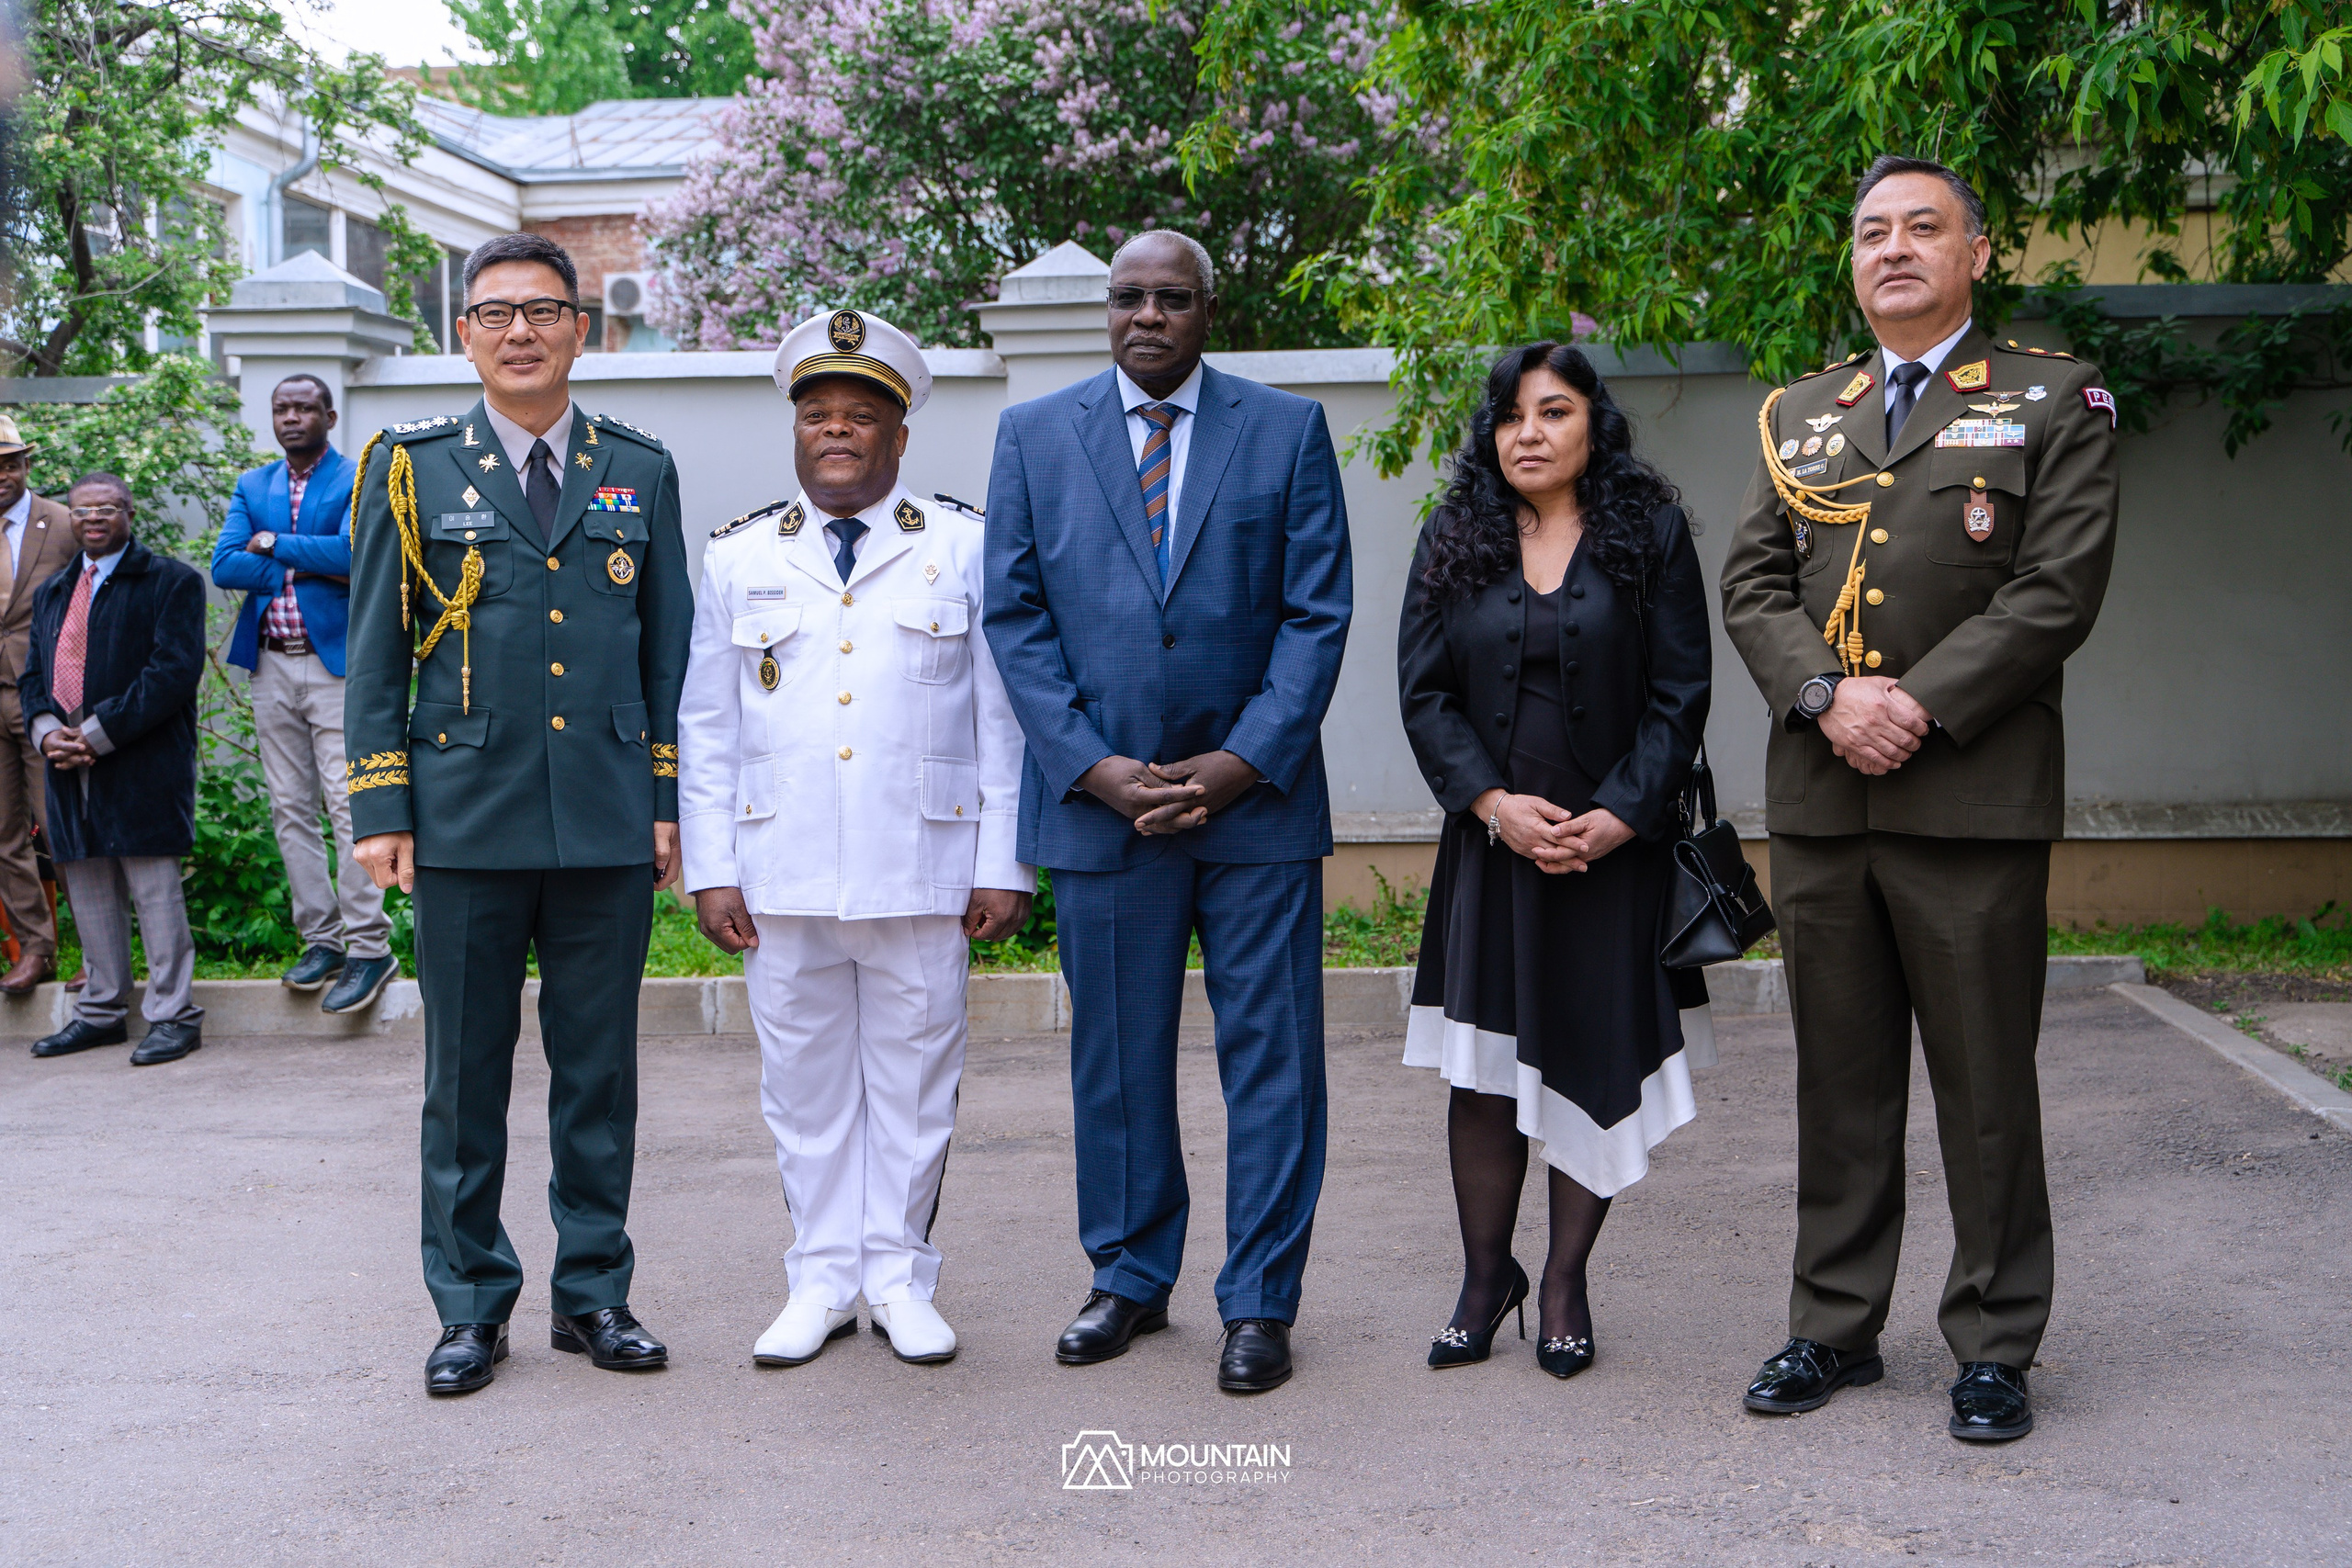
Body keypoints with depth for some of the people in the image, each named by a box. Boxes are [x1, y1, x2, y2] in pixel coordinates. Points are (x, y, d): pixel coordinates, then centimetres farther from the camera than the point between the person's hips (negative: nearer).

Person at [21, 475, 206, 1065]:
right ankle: (101, 1011, 19)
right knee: (89, 891, 10)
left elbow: (174, 669, -11)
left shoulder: (171, 581, 0)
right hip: (69, 767, 6)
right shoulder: (51, 593, 22)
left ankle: (172, 1016, 0)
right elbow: (31, 675, 18)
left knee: (155, 888, -5)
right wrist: (48, 733, -4)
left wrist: (98, 734, -15)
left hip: (143, 766, -6)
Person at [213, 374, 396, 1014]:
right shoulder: (252, 487, 15)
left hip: (337, 661, -6)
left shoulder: (361, 480, -1)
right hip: (272, 667, 6)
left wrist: (274, 543, -8)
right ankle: (320, 940, 15)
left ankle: (368, 949, -5)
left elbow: (352, 553, -18)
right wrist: (309, 568, -9)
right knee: (290, 810, 7)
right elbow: (223, 566, 1)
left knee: (348, 806, -9)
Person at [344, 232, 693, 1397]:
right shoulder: (411, 468, 6)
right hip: (465, 818, -1)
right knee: (466, 1073, 5)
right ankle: (471, 1305, 18)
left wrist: (670, 801, 5)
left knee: (598, 1067, 7)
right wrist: (381, 808, -2)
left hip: (609, 823, 1)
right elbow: (374, 650, 5)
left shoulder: (641, 472, 10)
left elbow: (668, 647, 11)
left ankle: (593, 1292, 20)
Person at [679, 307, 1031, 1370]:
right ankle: (823, 1279, 20)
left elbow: (1003, 718, 3)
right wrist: (710, 870, 2)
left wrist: (1003, 867, -2)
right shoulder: (739, 557, 10)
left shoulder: (964, 551, 5)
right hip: (782, 877, 2)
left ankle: (899, 1277, 19)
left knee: (913, 1081, 5)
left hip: (922, 874, -1)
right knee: (804, 1082, 8)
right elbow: (705, 727, 10)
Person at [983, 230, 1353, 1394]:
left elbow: (1316, 616, 0)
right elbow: (1015, 620, 3)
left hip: (1256, 797, -1)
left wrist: (1241, 763, -11)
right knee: (1116, 1059, 9)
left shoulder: (1289, 431, 5)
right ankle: (1130, 1279, 25)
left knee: (1271, 1056, 2)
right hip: (1099, 801, 1)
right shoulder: (1032, 437, 7)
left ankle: (1259, 1300, 13)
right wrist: (1094, 768, -8)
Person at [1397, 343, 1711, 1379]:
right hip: (1491, 843, 2)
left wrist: (1619, 816, -13)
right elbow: (1424, 693, 3)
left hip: (1615, 846, -1)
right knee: (1482, 1064, 1)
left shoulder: (1651, 535, 3)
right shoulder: (1453, 542, 8)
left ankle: (1566, 1284, 15)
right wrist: (1493, 801, -11)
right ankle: (1485, 1276, 16)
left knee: (1596, 1061, 2)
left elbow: (1679, 697, -1)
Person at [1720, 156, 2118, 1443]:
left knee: (1986, 1086, 2)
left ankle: (1994, 1347, 15)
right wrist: (1828, 695, -9)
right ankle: (1835, 1328, 21)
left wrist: (1920, 706, -15)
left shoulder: (2053, 402, 5)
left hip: (1973, 797, -4)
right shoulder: (1799, 414, 17)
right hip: (1820, 800, 4)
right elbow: (1752, 582, 9)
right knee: (1840, 1082, 10)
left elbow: (2058, 588, -6)